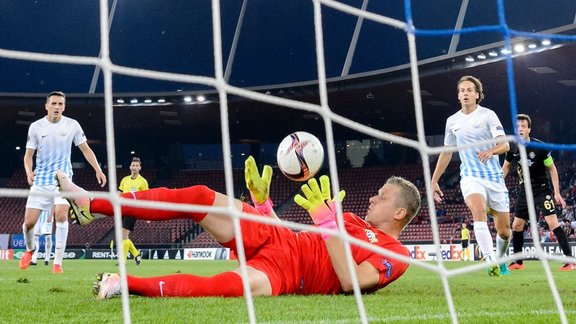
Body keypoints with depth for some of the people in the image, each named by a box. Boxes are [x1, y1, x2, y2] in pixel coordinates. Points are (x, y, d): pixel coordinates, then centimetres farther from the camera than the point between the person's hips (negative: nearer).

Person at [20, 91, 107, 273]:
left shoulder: (72, 125, -1)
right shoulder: (36, 127, -1)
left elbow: (85, 149, 8)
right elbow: (28, 155, 3)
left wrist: (98, 170, -1)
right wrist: (29, 171, -17)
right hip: (41, 181, 1)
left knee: (61, 215, -24)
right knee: (29, 222, -3)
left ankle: (58, 262, -16)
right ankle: (30, 249, 31)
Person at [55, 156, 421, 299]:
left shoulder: (396, 255, 1)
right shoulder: (355, 219, 26)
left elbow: (349, 281, -19)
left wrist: (327, 223, -22)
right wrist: (263, 203, 15)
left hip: (284, 270, -8)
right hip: (275, 237, 8)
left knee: (235, 285, -42)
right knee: (199, 196, -10)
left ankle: (127, 283, -35)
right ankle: (93, 204, -9)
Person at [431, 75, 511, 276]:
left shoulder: (487, 115, -4)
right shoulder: (452, 121, 8)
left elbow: (505, 144, -16)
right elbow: (446, 152, 19)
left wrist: (491, 151, -38)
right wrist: (434, 181, 18)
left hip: (494, 177, -1)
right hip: (470, 177, 1)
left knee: (504, 231, 4)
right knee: (479, 211, -30)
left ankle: (500, 261, 34)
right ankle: (491, 263, -39)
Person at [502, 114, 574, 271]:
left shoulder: (540, 146, -16)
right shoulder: (513, 148, -3)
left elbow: (552, 168, -6)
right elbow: (506, 167, 16)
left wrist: (557, 193, -8)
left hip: (542, 189, -5)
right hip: (524, 191, 5)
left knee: (552, 222, -18)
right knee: (517, 225, 5)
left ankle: (570, 261, -17)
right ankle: (518, 262, 20)